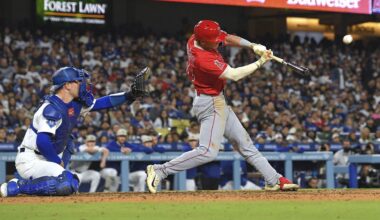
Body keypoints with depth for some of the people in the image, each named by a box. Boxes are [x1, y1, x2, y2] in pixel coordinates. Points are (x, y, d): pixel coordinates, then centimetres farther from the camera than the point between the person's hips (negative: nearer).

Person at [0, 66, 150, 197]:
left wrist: (131, 95, 5)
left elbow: (101, 103, 12)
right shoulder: (52, 108, -22)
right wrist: (58, 162, -18)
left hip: (46, 159, 10)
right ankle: (16, 187, -17)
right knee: (66, 184, -26)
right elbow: (42, 141, -30)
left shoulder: (75, 104, 6)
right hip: (30, 160, -10)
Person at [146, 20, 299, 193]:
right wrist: (260, 62, -19)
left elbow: (229, 39, 7)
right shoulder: (203, 59, -30)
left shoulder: (195, 39, -4)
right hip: (210, 103, -10)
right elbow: (234, 75, -27)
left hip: (218, 102, 10)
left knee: (245, 143, 13)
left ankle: (274, 180, 19)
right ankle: (159, 171, -16)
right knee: (208, 151, -18)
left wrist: (252, 46, -9)